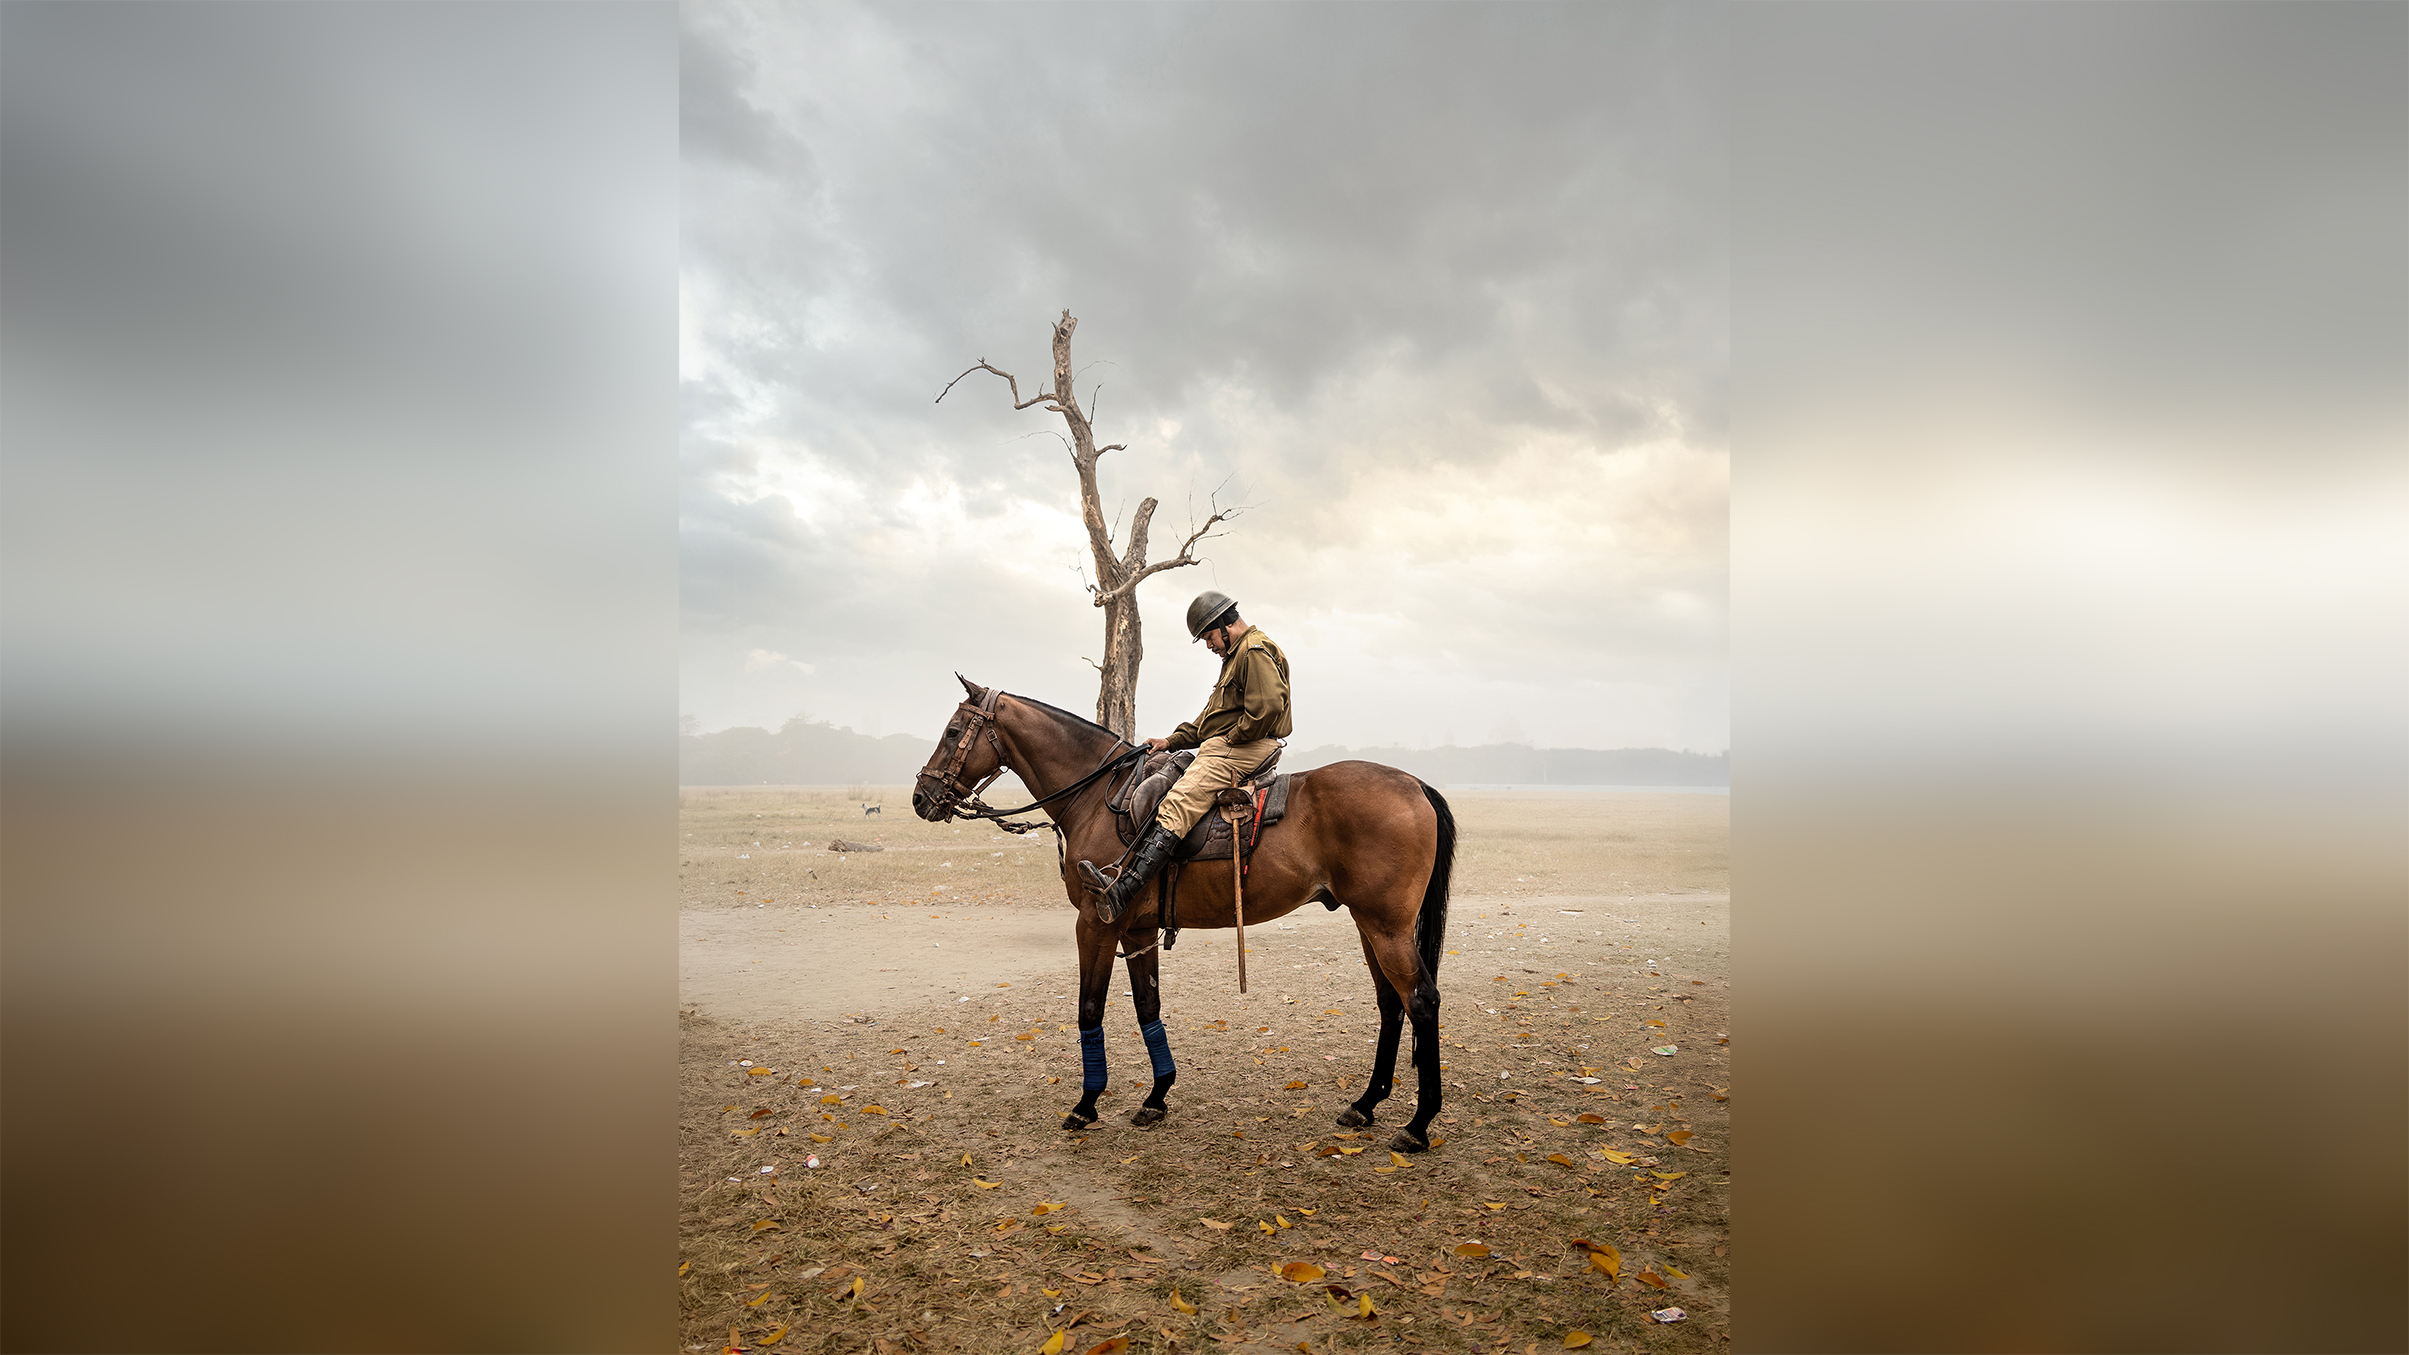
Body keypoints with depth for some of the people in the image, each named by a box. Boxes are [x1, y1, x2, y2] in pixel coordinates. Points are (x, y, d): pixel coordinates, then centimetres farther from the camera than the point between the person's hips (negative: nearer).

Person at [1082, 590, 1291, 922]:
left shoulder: (1256, 652, -8)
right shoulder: (1236, 655, 27)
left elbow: (1267, 708, -23)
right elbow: (1211, 716, 29)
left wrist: (1232, 736, -12)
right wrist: (1172, 741, 20)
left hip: (1241, 751, -12)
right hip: (1223, 748, 12)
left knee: (1176, 807, -25)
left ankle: (1119, 893, -35)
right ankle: (1124, 874, 0)